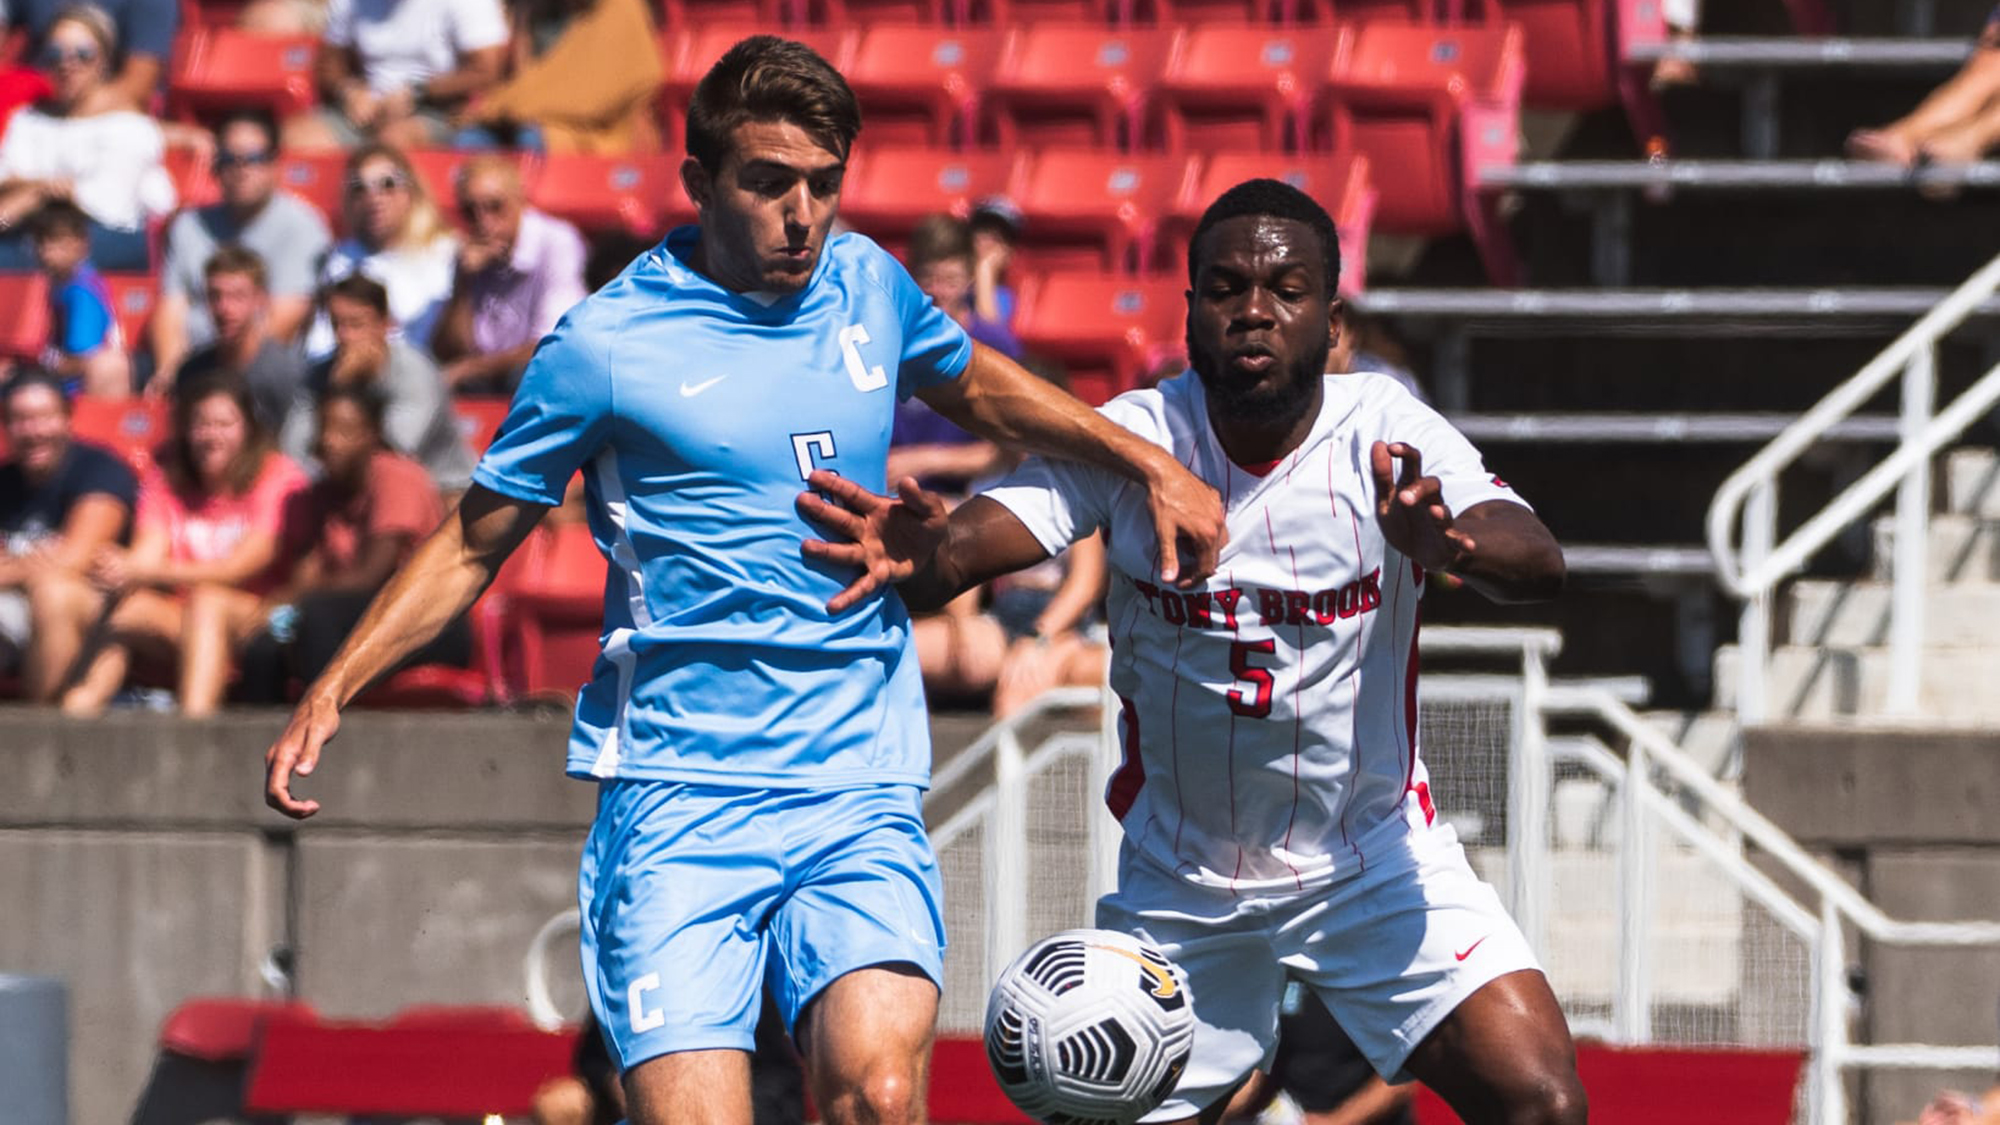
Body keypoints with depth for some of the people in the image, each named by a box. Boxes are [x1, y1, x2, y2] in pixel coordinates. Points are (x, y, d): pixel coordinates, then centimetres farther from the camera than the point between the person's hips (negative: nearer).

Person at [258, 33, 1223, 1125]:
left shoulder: (868, 286, 9)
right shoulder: (605, 344, -3)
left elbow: (974, 383, 33)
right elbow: (473, 542, 8)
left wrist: (1145, 463, 28)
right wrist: (333, 689, -1)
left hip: (860, 792, 3)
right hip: (676, 798, -3)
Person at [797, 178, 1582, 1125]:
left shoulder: (1387, 436, -14)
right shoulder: (1132, 438, -12)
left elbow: (1538, 564, -30)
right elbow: (974, 541, -25)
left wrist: (1448, 542, -54)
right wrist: (918, 555, -50)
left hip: (1374, 860, -1)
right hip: (1178, 886, 1)